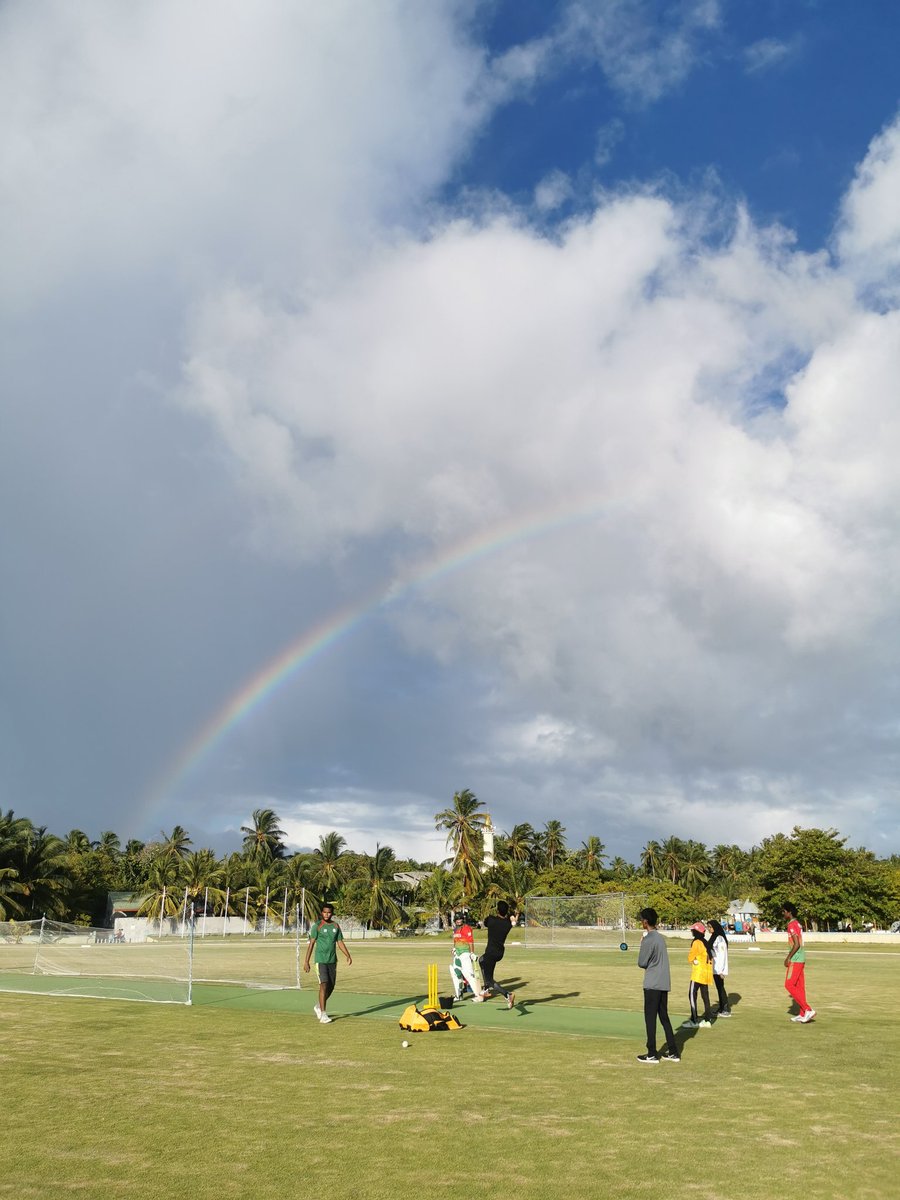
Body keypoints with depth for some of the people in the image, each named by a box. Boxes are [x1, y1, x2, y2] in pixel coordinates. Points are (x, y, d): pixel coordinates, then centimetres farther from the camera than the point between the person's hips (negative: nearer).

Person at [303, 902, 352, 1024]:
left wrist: (348, 956, -1)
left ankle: (318, 1007, 32)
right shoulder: (317, 926, -6)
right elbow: (311, 943, -7)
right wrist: (306, 961, -11)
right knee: (324, 985, -13)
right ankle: (323, 1014, -6)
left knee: (331, 986, 9)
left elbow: (340, 943, 12)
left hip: (332, 960, 5)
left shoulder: (336, 926, 8)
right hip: (320, 960, -5)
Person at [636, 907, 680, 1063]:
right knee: (664, 1017, 14)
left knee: (650, 1018, 1)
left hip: (652, 984, -8)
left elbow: (641, 963, -9)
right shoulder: (660, 937, 11)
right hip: (664, 983, 8)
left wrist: (641, 943, 2)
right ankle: (673, 1052, 16)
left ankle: (652, 1054, 5)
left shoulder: (648, 940, -16)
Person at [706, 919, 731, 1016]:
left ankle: (726, 1010, 4)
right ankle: (721, 1009, 19)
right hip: (714, 968, 9)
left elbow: (722, 954, -19)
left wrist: (721, 970, -20)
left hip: (719, 968, -9)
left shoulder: (720, 938, -17)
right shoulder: (712, 937, 12)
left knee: (721, 987, -3)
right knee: (718, 988, 13)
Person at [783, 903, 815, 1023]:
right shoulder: (797, 924, 14)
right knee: (800, 986, 11)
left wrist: (788, 958, -17)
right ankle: (802, 1014, 14)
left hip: (795, 960, -9)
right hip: (801, 959, 9)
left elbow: (796, 944, -22)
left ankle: (808, 1009, -8)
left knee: (789, 985, -5)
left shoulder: (791, 925, -16)